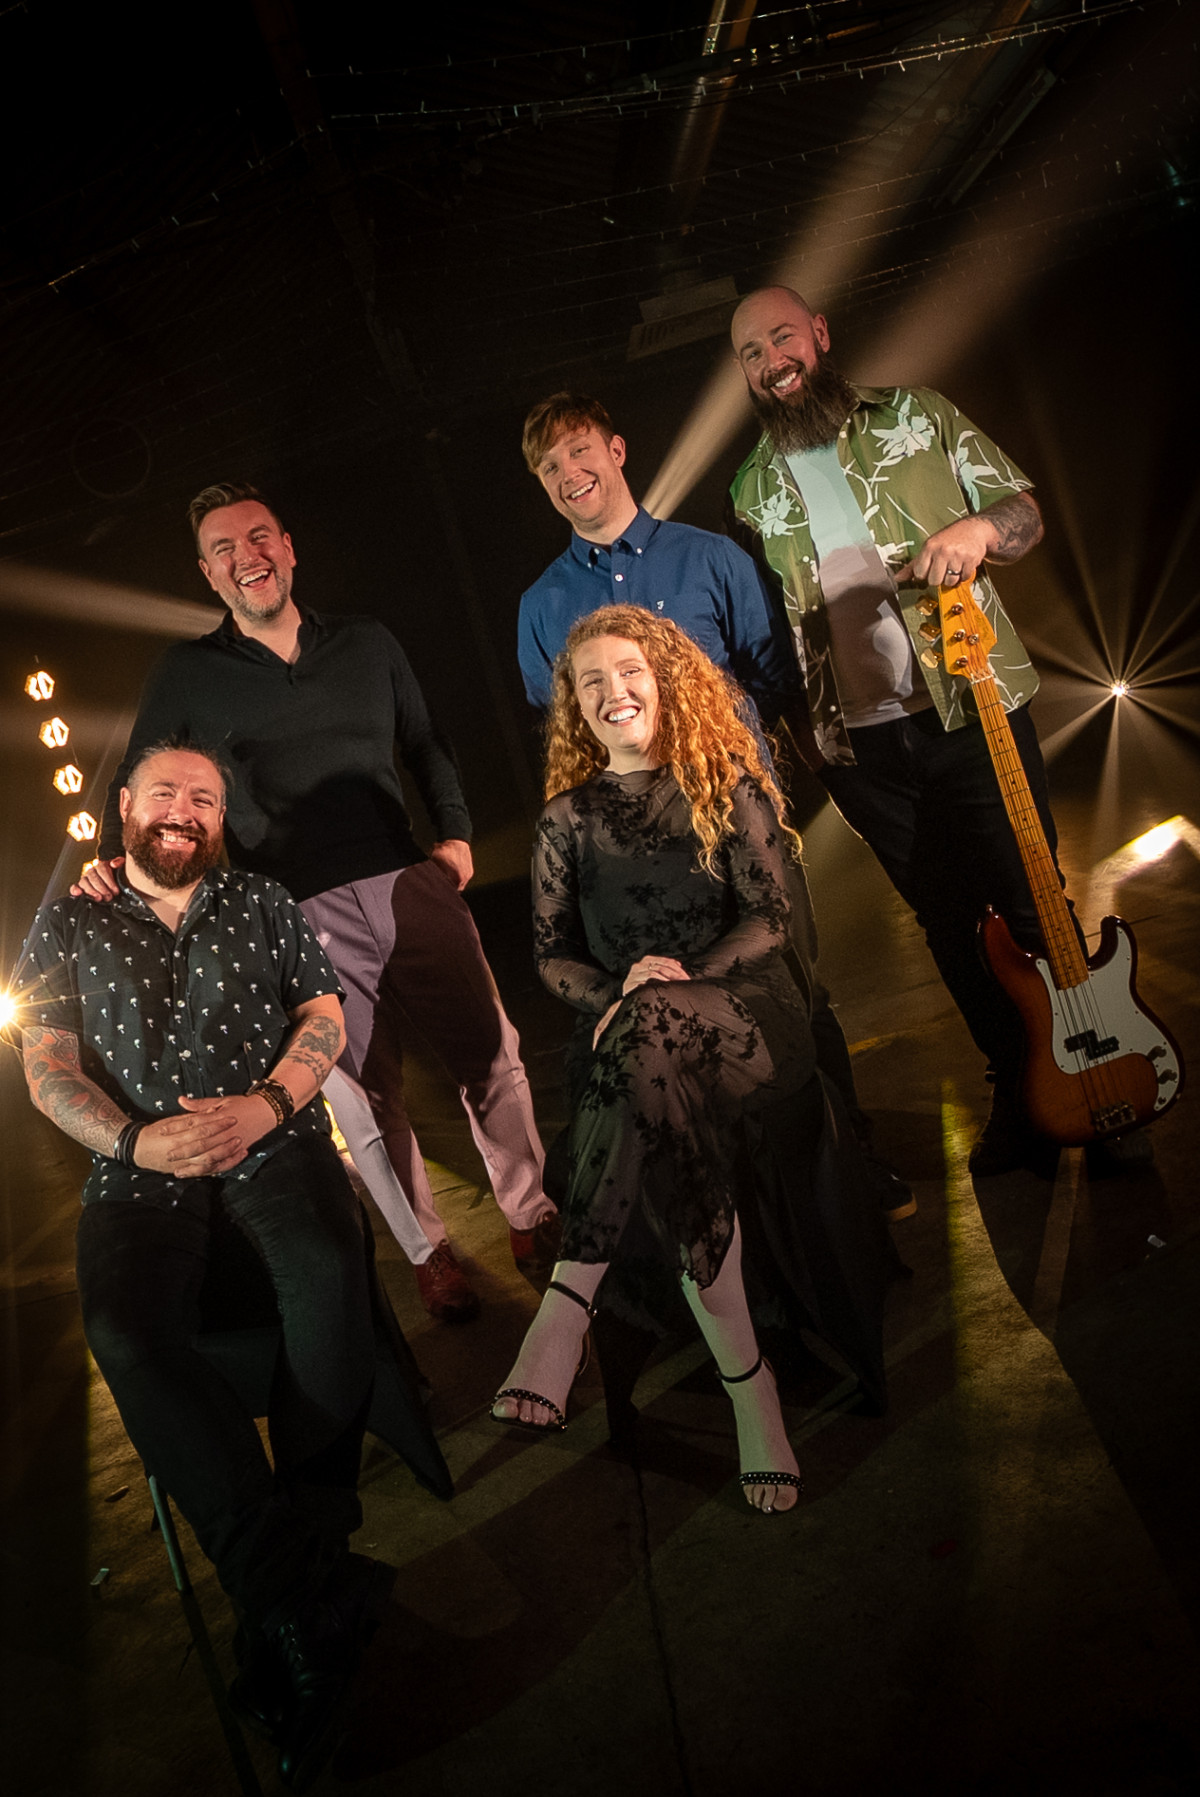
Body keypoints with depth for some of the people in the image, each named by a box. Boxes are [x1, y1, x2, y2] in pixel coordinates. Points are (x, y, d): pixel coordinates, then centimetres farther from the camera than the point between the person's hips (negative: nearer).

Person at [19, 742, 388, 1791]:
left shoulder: (263, 906, 16)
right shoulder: (66, 928, 15)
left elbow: (325, 1018, 9)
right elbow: (49, 1069, 7)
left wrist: (262, 1105, -10)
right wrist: (136, 1139, -11)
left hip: (273, 1142, 0)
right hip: (141, 1167, 0)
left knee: (329, 1274, -31)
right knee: (125, 1331, -29)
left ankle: (288, 1588, -22)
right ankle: (307, 1595, -28)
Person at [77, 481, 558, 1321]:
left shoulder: (368, 643, 14)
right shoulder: (187, 675, 8)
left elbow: (428, 746, 19)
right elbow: (134, 783, 12)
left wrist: (457, 833, 7)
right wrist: (111, 861, -4)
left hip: (411, 884, 2)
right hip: (305, 917, -2)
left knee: (493, 1055, 4)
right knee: (367, 1095, 5)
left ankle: (533, 1217, 25)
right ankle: (430, 1251, 25)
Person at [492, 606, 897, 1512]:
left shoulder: (726, 784, 11)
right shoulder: (568, 820, 15)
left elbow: (770, 917, 1)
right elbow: (551, 955, 12)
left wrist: (681, 979, -16)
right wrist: (613, 994, -10)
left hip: (748, 1010, -2)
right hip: (634, 1043, 2)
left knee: (651, 1033, -39)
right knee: (664, 1109, -37)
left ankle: (569, 1301, -41)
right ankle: (746, 1381, -33)